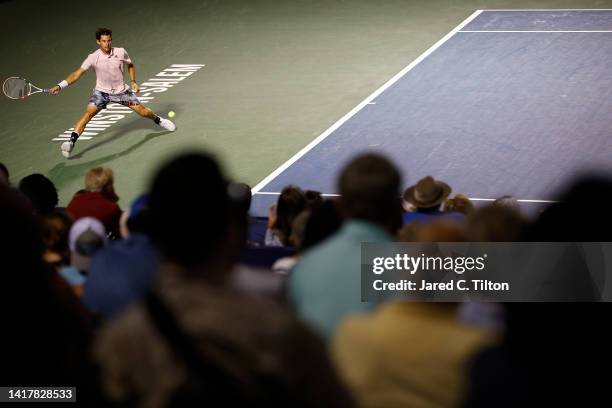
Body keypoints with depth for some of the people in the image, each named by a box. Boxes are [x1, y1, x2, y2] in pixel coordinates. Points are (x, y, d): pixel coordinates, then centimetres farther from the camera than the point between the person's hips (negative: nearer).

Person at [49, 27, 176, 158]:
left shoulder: (121, 52, -15)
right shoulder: (93, 58, -22)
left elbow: (130, 65, 7)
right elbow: (77, 74, -26)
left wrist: (133, 81, -4)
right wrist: (60, 86, -37)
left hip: (121, 91, 2)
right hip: (101, 92, -2)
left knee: (142, 111, 6)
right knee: (88, 113, -24)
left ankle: (158, 120, 40)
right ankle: (71, 142, -27)